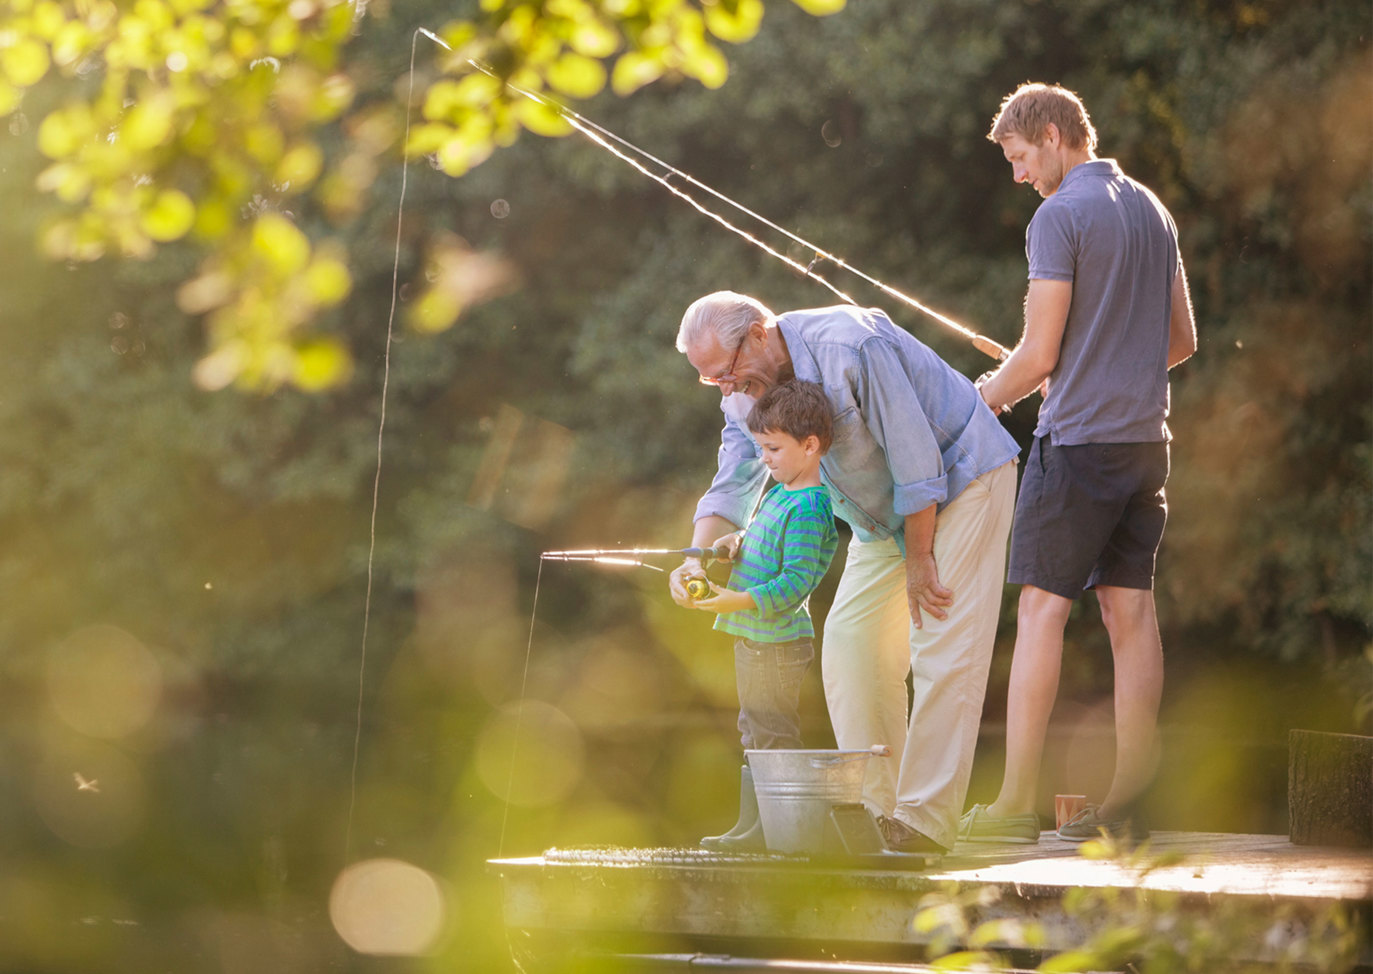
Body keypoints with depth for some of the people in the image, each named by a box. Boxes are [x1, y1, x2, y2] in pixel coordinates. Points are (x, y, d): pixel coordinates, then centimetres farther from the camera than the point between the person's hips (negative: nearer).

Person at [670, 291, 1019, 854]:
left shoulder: (850, 348, -30)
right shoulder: (747, 391, -5)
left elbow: (916, 455, -26)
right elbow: (732, 485, -6)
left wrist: (919, 562, -18)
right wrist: (697, 556, -26)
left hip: (962, 476, -8)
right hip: (885, 513, 8)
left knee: (942, 652, -15)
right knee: (849, 646, -1)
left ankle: (926, 821, -16)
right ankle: (877, 810, 4)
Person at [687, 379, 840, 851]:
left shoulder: (807, 508, -18)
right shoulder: (776, 494, 13)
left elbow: (796, 581, -25)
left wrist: (739, 601, -30)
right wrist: (735, 543, 8)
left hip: (778, 641, -11)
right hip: (753, 637, 11)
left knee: (772, 733, -7)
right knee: (755, 733, 14)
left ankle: (769, 829, -4)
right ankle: (752, 825, 21)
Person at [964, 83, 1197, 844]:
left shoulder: (1059, 217, -10)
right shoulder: (1153, 210, 14)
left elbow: (1039, 355, -13)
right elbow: (1182, 340, 20)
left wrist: (985, 398, 4)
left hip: (1079, 440, -7)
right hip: (1145, 436, 7)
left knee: (1043, 608, -4)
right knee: (1131, 612, 6)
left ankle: (1016, 803, -5)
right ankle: (1128, 803, 6)